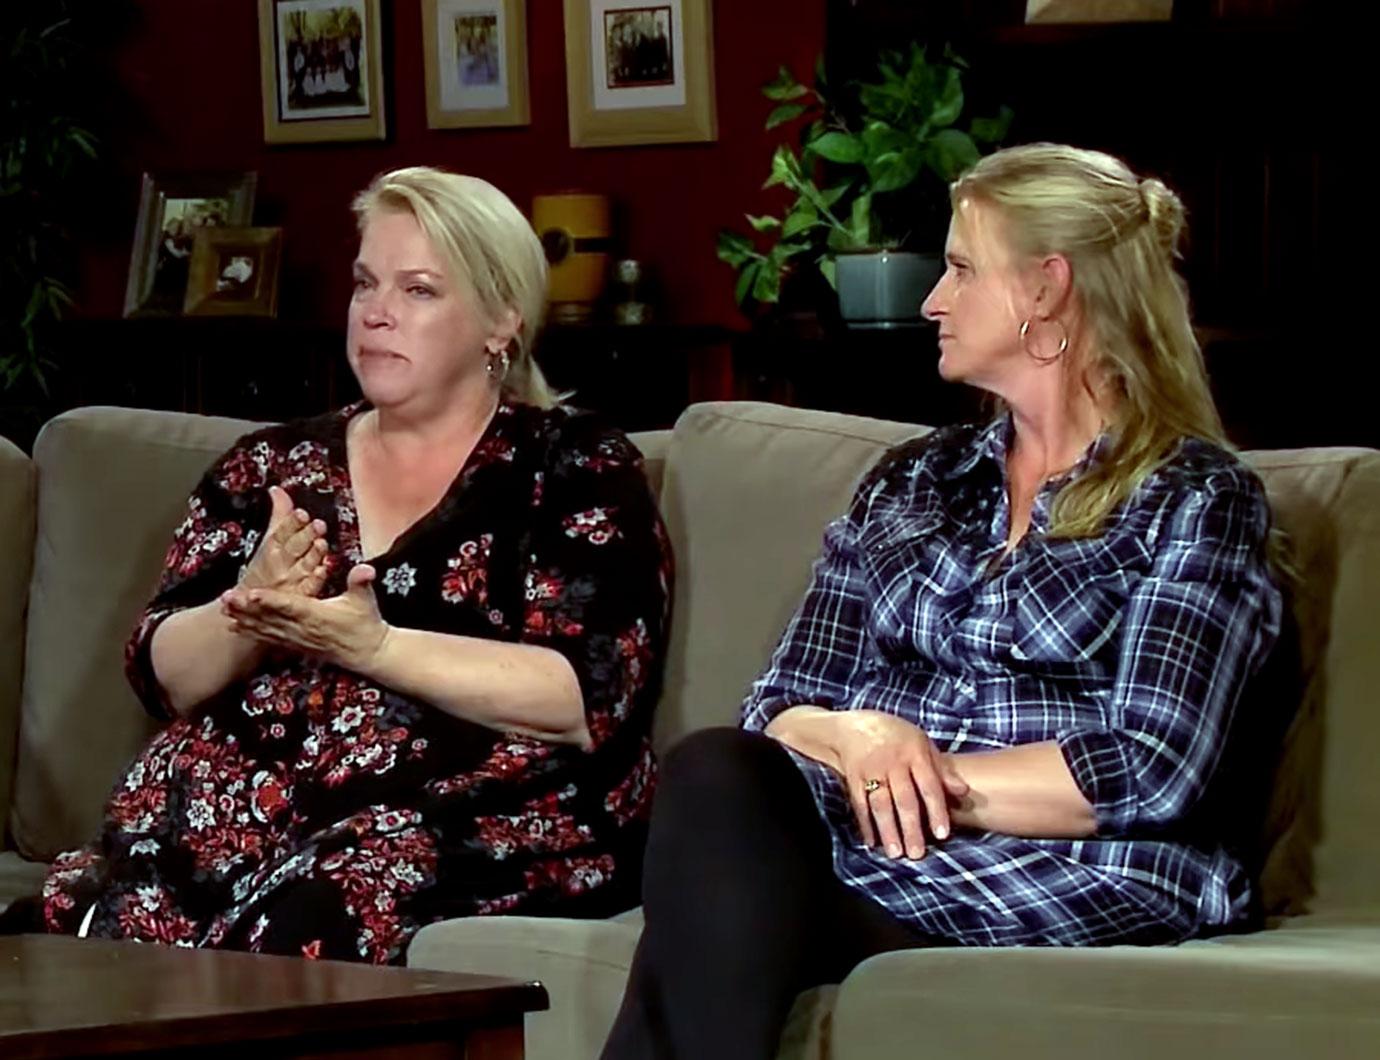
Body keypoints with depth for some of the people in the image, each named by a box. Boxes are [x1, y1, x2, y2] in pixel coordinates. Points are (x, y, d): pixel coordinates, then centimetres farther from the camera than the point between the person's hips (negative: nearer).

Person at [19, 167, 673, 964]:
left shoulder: (575, 469, 5)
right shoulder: (273, 467, 19)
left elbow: (590, 699, -8)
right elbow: (163, 674, 11)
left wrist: (374, 646, -17)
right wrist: (247, 616, -11)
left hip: (479, 830, -3)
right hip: (237, 809, 4)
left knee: (303, 924, -37)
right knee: (50, 932, -29)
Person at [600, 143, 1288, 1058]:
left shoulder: (1196, 499, 6)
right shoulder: (909, 484, 24)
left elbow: (1154, 773, -7)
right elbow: (781, 708, 15)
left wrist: (924, 777, -9)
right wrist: (857, 741, -8)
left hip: (1098, 892, -5)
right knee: (719, 772, -32)